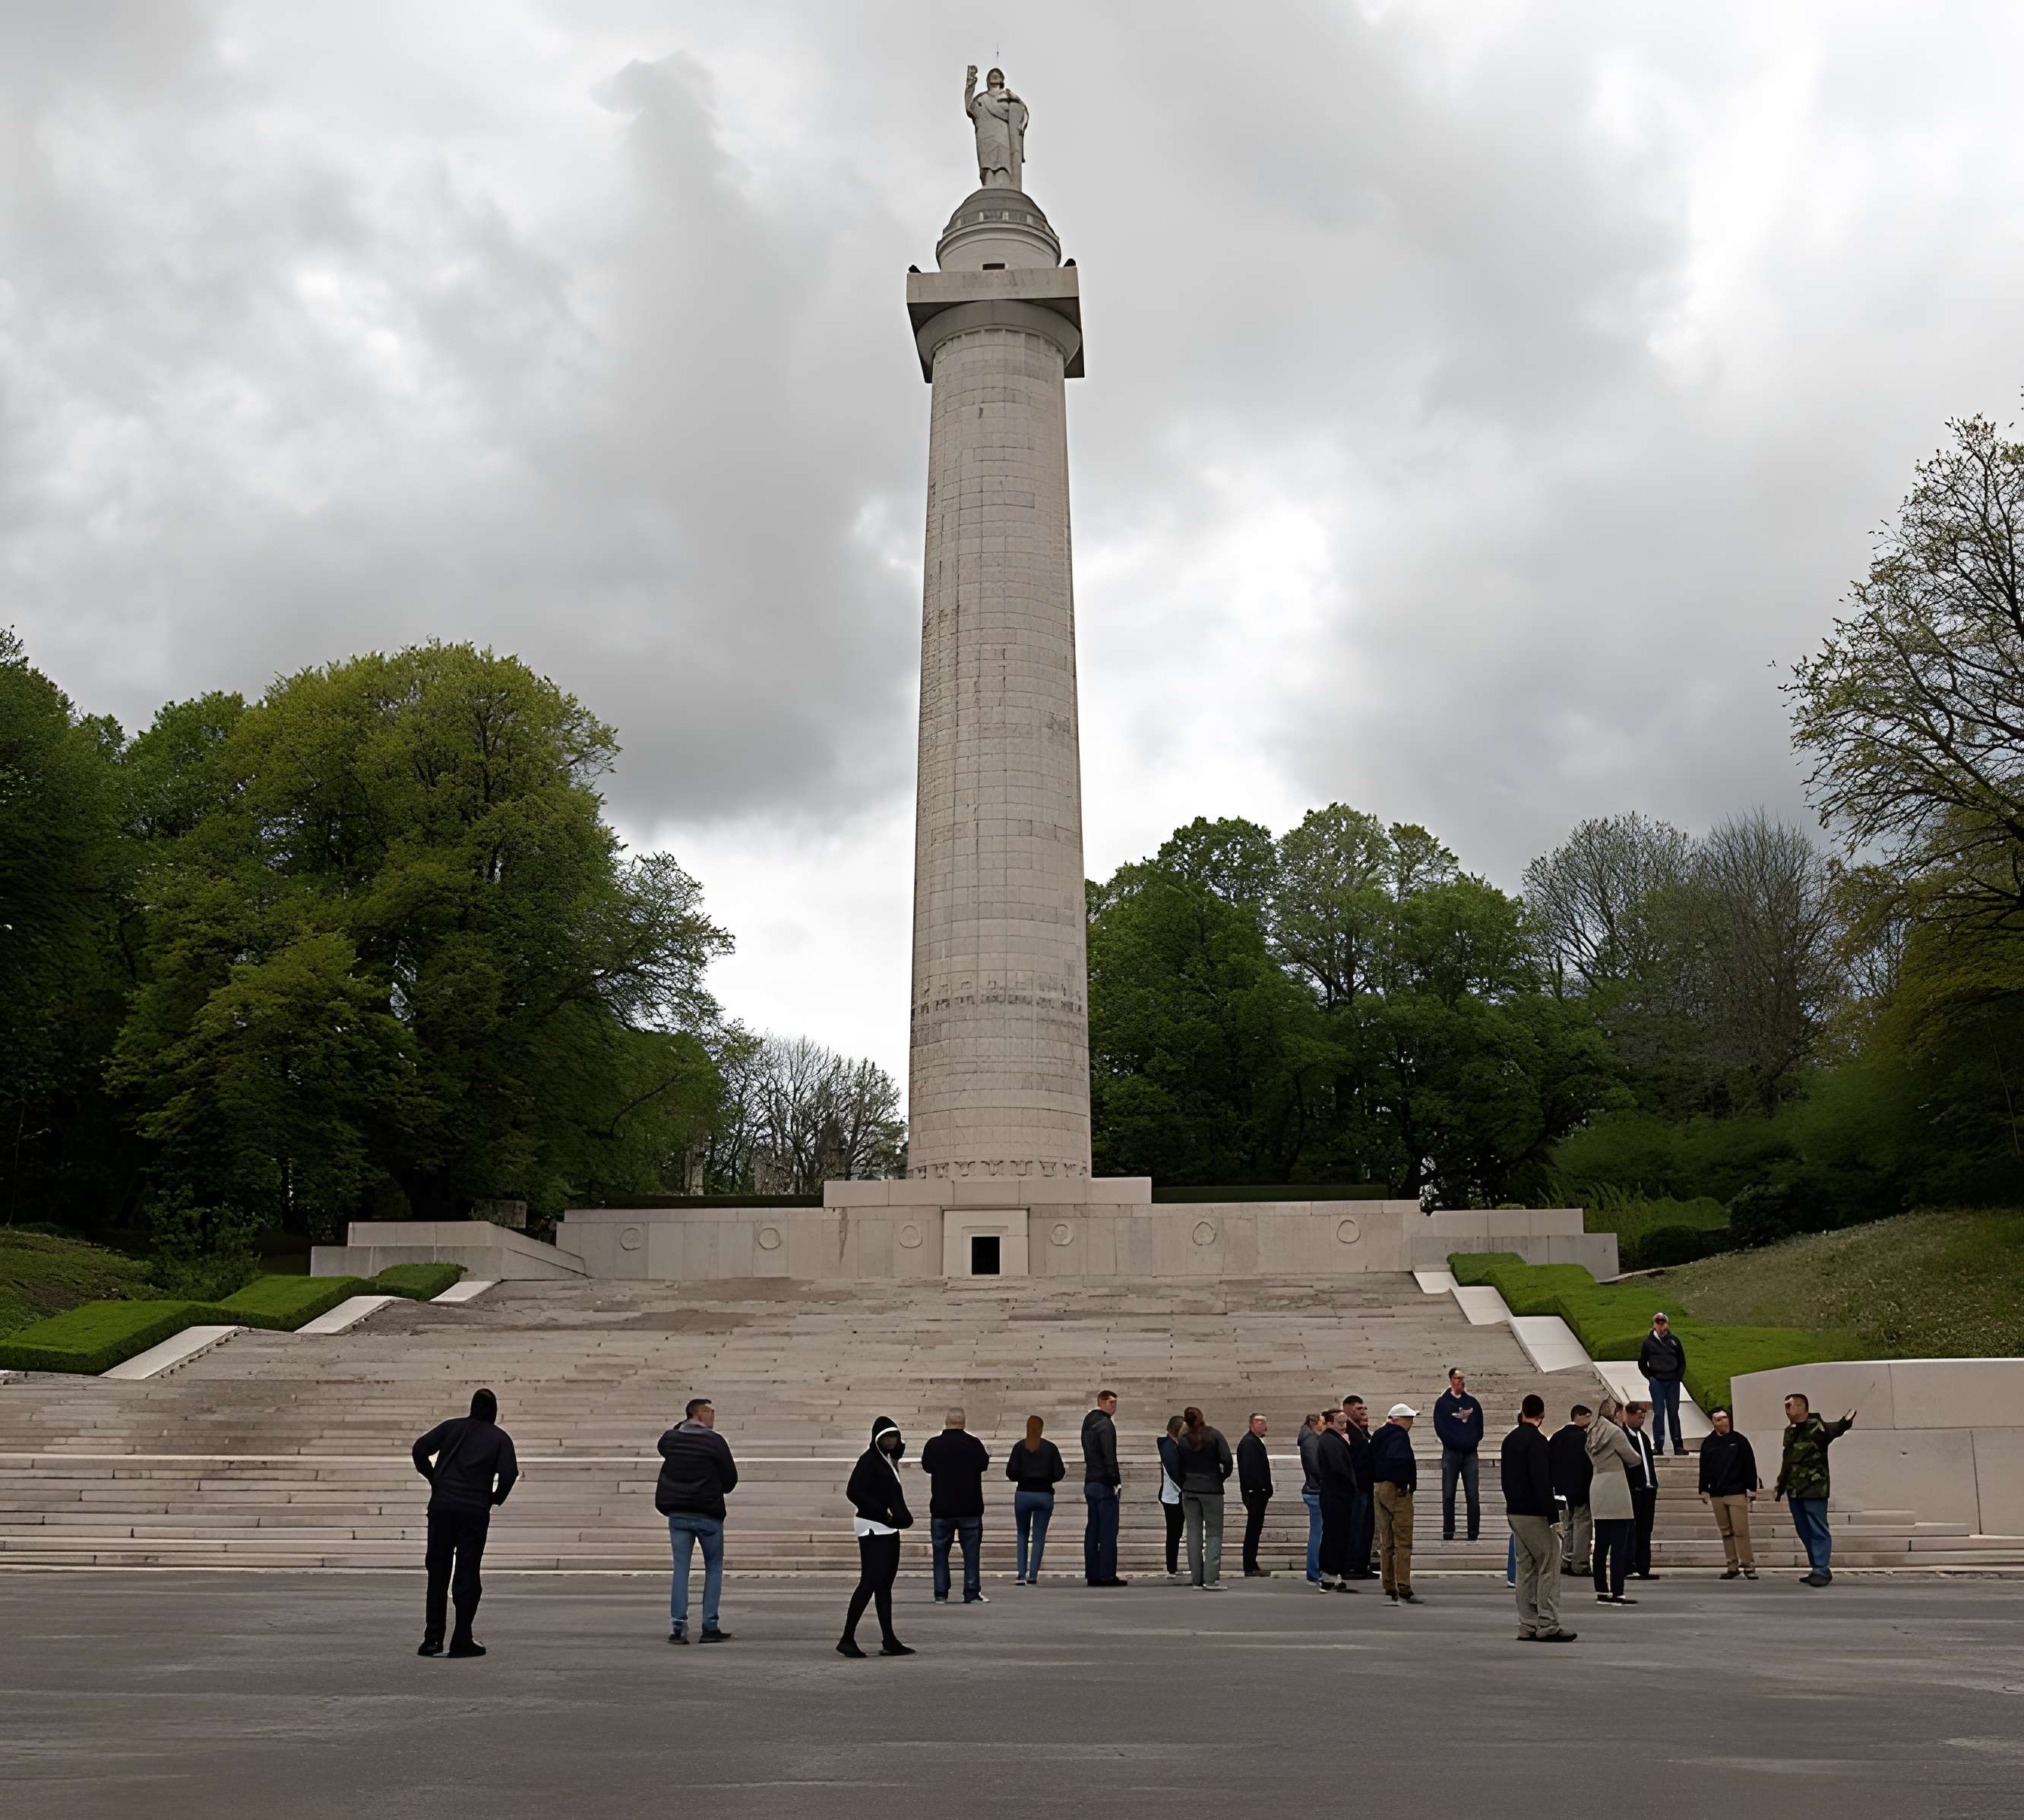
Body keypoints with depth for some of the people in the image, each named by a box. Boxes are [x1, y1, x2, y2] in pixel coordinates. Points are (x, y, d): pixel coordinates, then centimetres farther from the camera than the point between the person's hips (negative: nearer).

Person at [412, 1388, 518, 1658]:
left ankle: (433, 1638, 6)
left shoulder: (452, 1426, 11)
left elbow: (420, 1449, 1)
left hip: (441, 1506, 2)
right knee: (467, 1574, 5)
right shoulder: (500, 1438, 6)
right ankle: (462, 1640, 5)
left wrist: (434, 1478, 12)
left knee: (437, 1572, 9)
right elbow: (509, 1473, -9)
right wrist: (496, 1499, 8)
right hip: (476, 1511, -1)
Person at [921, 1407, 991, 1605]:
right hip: (970, 1508, 0)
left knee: (940, 1552, 9)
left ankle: (941, 1595, 8)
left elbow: (926, 1466, 11)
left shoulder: (934, 1444, -7)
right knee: (971, 1552, 7)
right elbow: (984, 1465, 6)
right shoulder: (973, 1443, -9)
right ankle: (972, 1594, 6)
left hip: (941, 1509, 0)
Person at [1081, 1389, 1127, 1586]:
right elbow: (1110, 1456, -18)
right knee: (1108, 1532, -6)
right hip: (1104, 1483, -9)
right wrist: (1116, 1480, -15)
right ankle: (1107, 1575, -6)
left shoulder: (1088, 1422, 17)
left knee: (1092, 1531, 10)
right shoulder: (1106, 1424, -11)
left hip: (1090, 1482, 9)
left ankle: (1092, 1575, 11)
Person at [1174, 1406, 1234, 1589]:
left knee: (1194, 1533, 8)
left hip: (1189, 1491, 2)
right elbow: (1227, 1460, -11)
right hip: (1212, 1489, -2)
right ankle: (1211, 1577, -10)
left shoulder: (1182, 1440, 2)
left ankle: (1197, 1578, 8)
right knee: (1214, 1533, 0)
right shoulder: (1214, 1435, -5)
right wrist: (1223, 1477, 6)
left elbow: (1178, 1467, 2)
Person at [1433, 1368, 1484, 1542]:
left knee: (1473, 1495, -2)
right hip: (1451, 1452, -2)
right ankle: (1448, 1533, 3)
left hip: (1470, 1452, 2)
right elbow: (1440, 1428, -2)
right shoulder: (1442, 1403, 5)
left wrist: (1473, 1442, 0)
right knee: (1448, 1495, -1)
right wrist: (1457, 1443, -7)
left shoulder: (1472, 1402, 13)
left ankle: (1473, 1533, 0)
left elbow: (1479, 1426, 14)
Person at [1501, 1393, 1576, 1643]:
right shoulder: (1536, 1441, -14)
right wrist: (1551, 1515, -17)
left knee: (1526, 1568, 11)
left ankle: (1527, 1627, 11)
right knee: (1549, 1566, -4)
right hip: (1533, 1514, -8)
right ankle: (1547, 1626, -7)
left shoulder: (1509, 1440, 13)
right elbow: (1542, 1481, -19)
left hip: (1514, 1512, 8)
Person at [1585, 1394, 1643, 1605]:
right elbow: (1633, 1459, -3)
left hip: (1597, 1490, 8)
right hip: (1615, 1490, -8)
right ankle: (1616, 1593, -8)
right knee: (1619, 1544, -6)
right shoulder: (1615, 1432, -11)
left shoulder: (1591, 1434, 14)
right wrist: (1638, 1457, 18)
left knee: (1601, 1544, 11)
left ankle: (1601, 1591, 13)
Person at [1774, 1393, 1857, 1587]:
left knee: (1818, 1531, -7)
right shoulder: (1790, 1431, 14)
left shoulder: (1816, 1427, -11)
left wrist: (1845, 1423, -54)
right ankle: (1817, 1569, 21)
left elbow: (1834, 1430, -32)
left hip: (1814, 1489, -8)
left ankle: (1822, 1571, -6)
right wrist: (1780, 1484, 30)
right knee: (1804, 1532, 13)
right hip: (1794, 1490, 9)